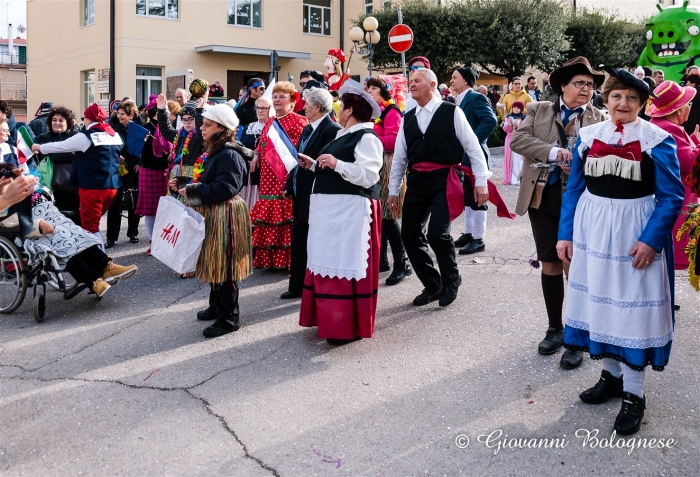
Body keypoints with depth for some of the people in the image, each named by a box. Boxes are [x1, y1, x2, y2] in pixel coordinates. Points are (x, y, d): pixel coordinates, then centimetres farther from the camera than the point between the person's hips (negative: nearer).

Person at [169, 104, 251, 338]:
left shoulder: (229, 155, -19)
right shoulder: (211, 152, 13)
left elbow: (225, 188, -28)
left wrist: (192, 191, -23)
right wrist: (182, 184, 8)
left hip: (225, 217, -10)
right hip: (210, 215, 10)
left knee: (224, 266, -4)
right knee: (213, 263, 18)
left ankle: (229, 317, 5)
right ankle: (216, 307, 31)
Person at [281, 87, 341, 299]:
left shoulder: (332, 130, -15)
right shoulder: (308, 129, 14)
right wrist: (289, 186, 12)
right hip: (301, 196, 9)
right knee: (299, 242, 14)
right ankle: (297, 286, 25)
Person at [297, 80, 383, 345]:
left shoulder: (366, 137, -12)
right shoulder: (343, 135, 18)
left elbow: (368, 176, -22)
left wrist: (337, 164, -27)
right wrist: (313, 165, 16)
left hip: (351, 210, -10)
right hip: (330, 209, 10)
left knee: (346, 265, -6)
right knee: (329, 262, 13)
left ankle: (349, 326, 2)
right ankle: (331, 318, 24)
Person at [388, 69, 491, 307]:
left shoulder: (451, 112, -3)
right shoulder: (408, 118, 12)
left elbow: (473, 147, -3)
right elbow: (399, 156, 15)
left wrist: (481, 182, -8)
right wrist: (393, 190, 13)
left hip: (444, 180, -6)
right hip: (417, 181, 6)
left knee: (437, 232, -18)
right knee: (409, 234, 3)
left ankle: (451, 280, 12)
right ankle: (432, 285, 21)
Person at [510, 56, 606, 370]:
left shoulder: (599, 120, 3)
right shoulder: (539, 110, 8)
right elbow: (518, 139, -7)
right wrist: (553, 151, -18)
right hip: (543, 198, 2)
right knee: (550, 265, 12)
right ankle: (554, 328, 28)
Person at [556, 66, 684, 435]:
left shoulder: (657, 140, -8)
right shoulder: (588, 136, 3)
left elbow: (672, 196, -9)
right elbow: (574, 189, 7)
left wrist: (651, 239, -18)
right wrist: (565, 234, 2)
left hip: (635, 233, -4)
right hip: (592, 229, 4)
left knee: (632, 305, 1)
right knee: (599, 299, 12)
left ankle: (633, 394, 12)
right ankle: (611, 374, 30)